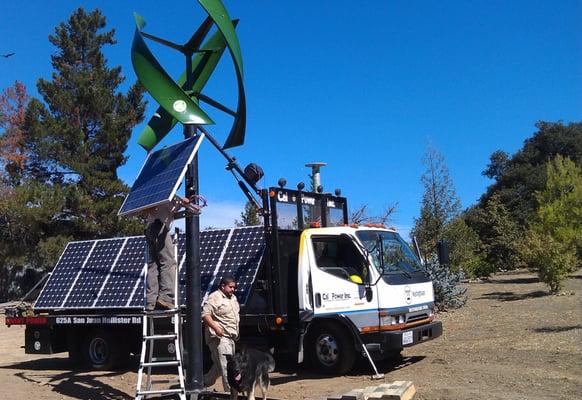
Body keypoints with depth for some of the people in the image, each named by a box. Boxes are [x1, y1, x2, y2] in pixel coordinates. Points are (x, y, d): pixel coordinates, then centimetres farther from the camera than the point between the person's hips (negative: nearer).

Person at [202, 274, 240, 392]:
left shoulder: (233, 298, 16)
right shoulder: (214, 298, -12)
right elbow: (205, 314, -21)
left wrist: (236, 331, 23)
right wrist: (216, 327, -30)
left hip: (231, 337, 9)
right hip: (219, 337, -9)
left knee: (219, 365, 15)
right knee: (226, 365, -11)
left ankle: (205, 382, 32)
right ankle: (231, 391, -10)